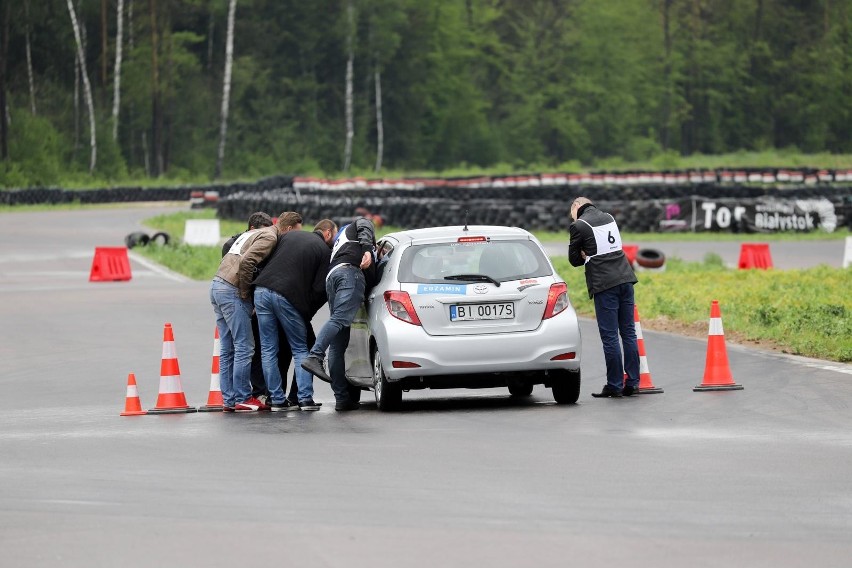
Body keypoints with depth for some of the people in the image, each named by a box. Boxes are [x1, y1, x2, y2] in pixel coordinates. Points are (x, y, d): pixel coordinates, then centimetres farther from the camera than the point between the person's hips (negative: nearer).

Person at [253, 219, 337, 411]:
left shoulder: (289, 235, 18)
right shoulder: (325, 251, 6)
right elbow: (320, 289, -1)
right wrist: (307, 313, 10)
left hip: (262, 291, 4)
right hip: (288, 297, -4)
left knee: (268, 350, 9)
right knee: (300, 350, 10)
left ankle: (277, 400, 8)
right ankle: (305, 399, 1)